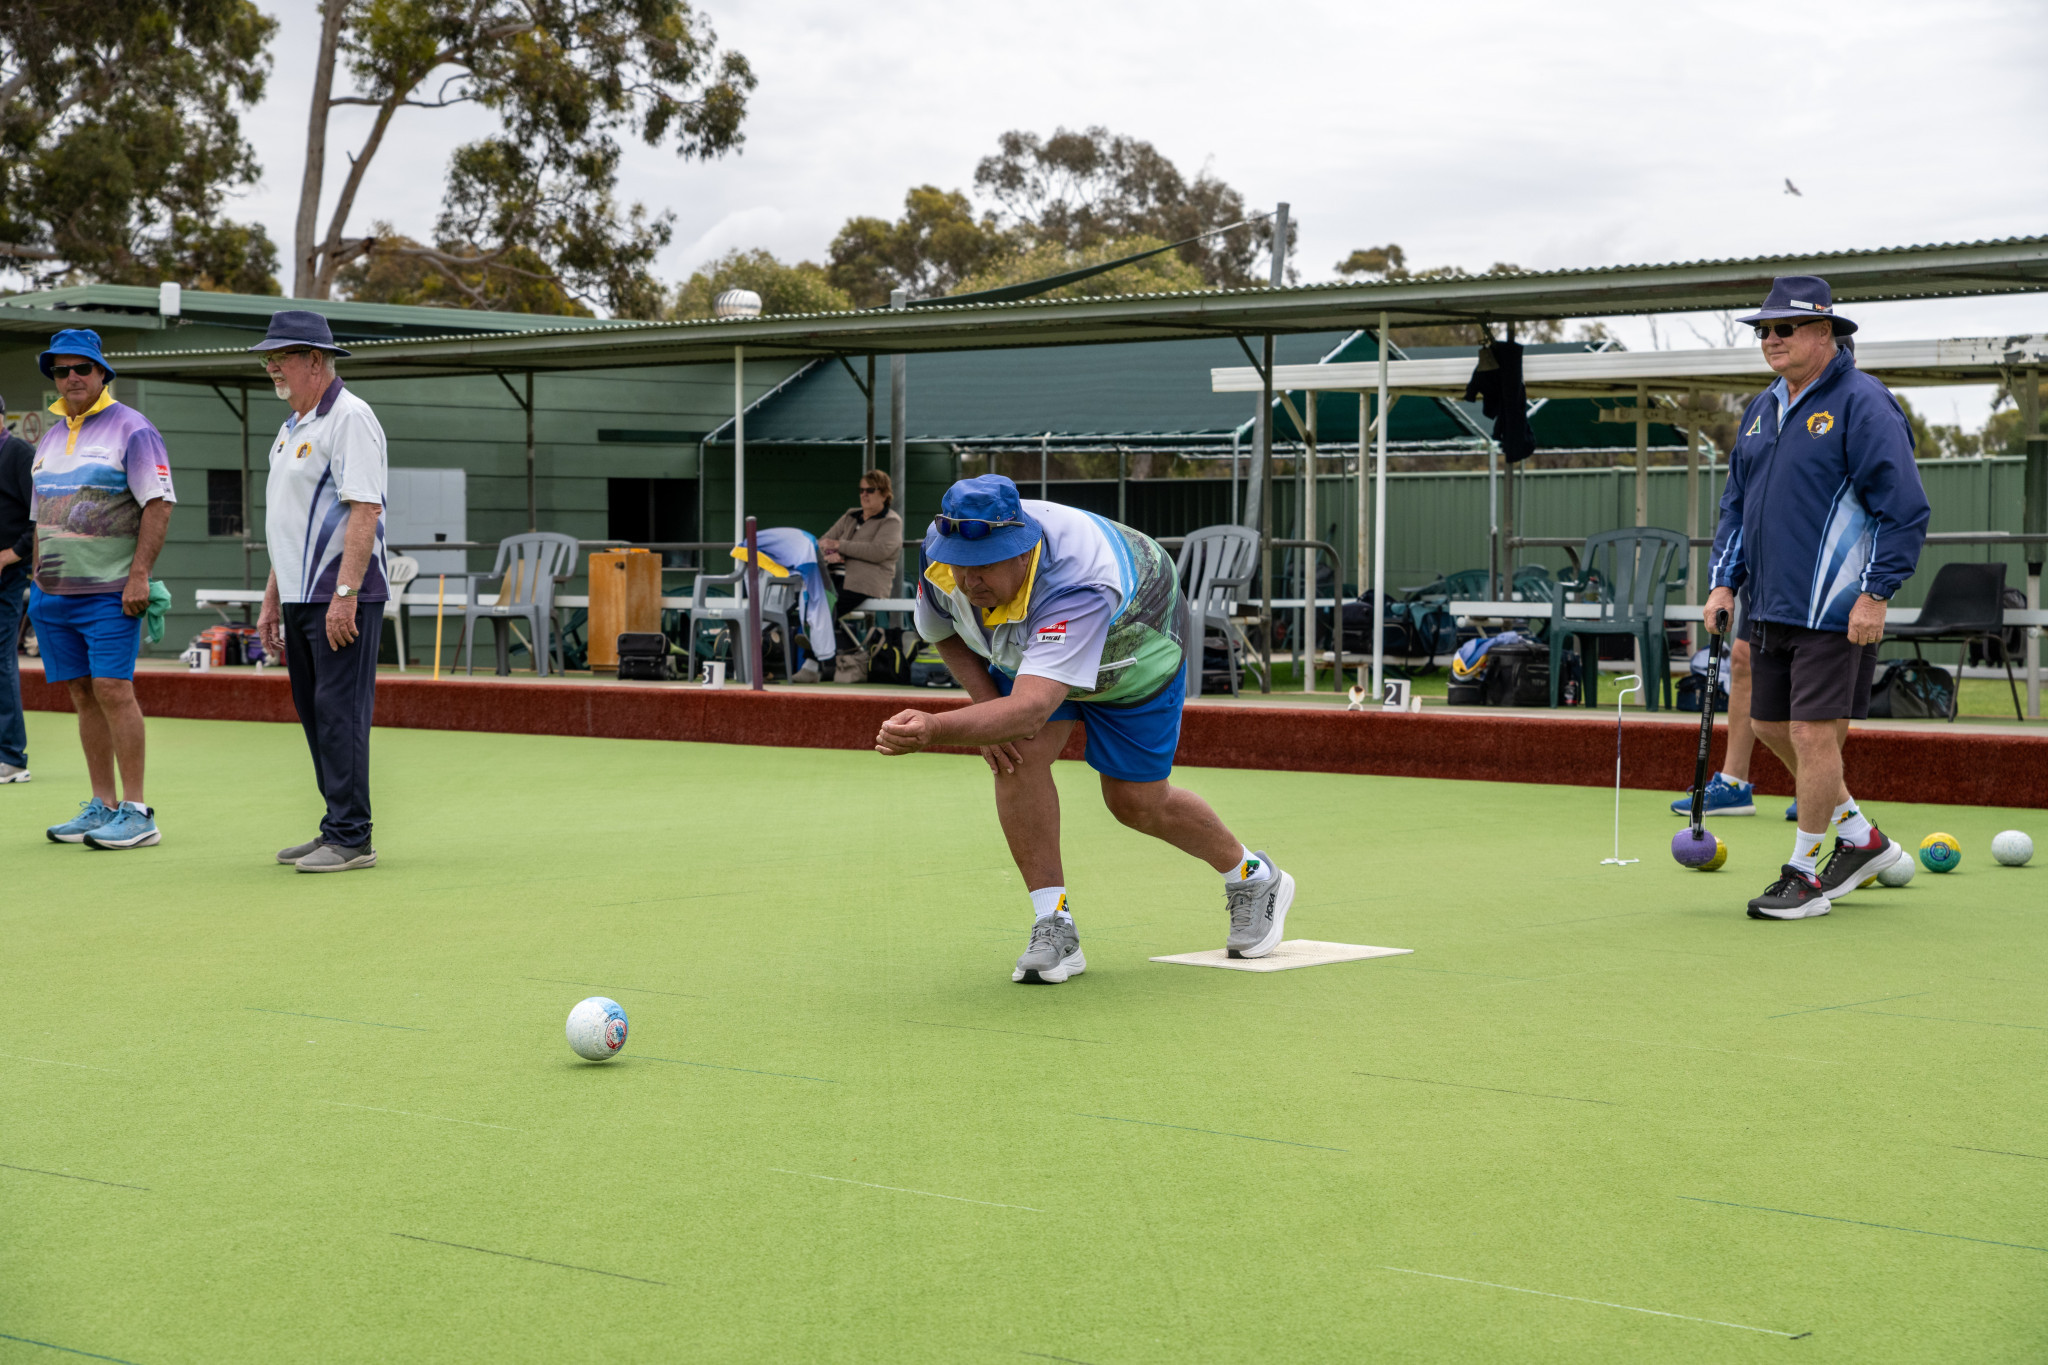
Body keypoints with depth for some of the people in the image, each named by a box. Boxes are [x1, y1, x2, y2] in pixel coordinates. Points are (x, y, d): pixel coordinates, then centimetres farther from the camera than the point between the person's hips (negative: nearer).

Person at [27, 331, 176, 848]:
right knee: (82, 694, 7)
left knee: (112, 690, -12)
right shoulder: (50, 437, 17)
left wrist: (139, 574, -18)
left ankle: (136, 812, -10)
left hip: (109, 591, -7)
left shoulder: (131, 429, -5)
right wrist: (37, 578, 15)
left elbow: (159, 503, -11)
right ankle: (101, 806, 11)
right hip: (53, 593, 7)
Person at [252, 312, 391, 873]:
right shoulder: (293, 427, 19)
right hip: (301, 596, 10)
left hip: (342, 597, -10)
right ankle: (336, 828, 17)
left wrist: (345, 594, -25)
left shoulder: (349, 418, -11)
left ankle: (351, 838, -8)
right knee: (314, 715, 11)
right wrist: (272, 599, 21)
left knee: (340, 714, -10)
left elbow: (365, 510, -19)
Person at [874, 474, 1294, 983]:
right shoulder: (938, 551, -30)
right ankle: (1054, 927, -12)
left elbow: (1031, 710, -60)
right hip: (1024, 649, 5)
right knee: (1018, 754, -21)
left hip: (1132, 650, -5)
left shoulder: (1079, 588, -49)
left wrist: (934, 729, -75)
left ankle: (1253, 878, 30)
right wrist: (987, 704, -20)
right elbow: (944, 630, -5)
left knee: (1135, 801, 1)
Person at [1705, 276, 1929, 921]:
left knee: (1814, 733, -8)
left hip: (1835, 612, -9)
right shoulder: (1761, 409, 14)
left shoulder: (1862, 403, -11)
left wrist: (1876, 594, -19)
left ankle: (1806, 873, 6)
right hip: (1771, 605, 9)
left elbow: (1904, 509, -14)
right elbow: (1736, 501, 22)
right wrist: (1724, 582, 12)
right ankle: (1861, 839, 29)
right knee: (1773, 727, 13)